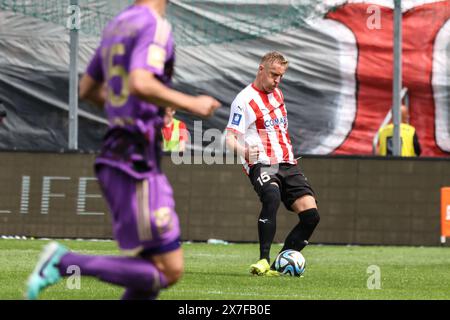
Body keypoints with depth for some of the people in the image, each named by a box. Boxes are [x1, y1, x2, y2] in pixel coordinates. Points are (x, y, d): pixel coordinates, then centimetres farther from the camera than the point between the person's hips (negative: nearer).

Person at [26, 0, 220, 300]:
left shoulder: (116, 26, 15)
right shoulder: (155, 25, -12)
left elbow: (87, 89, 25)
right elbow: (140, 84, -28)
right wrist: (190, 103, -15)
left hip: (116, 155, 10)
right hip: (138, 163, -10)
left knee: (152, 273, 13)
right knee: (169, 272, -7)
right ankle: (65, 262, -12)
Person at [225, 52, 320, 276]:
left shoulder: (277, 93, 18)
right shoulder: (244, 100, -5)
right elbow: (230, 137, -13)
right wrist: (243, 151, -33)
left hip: (287, 164, 7)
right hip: (261, 164, -7)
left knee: (311, 215, -9)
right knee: (272, 197, -37)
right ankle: (264, 261, -35)